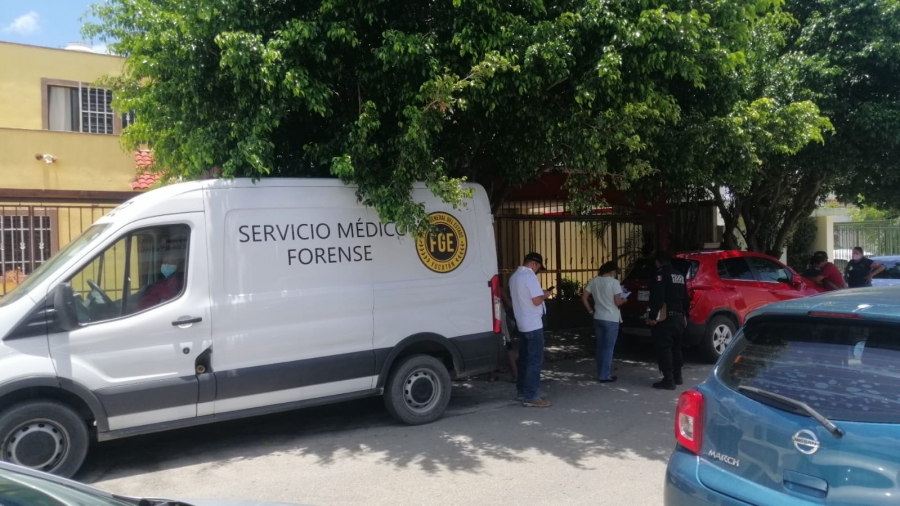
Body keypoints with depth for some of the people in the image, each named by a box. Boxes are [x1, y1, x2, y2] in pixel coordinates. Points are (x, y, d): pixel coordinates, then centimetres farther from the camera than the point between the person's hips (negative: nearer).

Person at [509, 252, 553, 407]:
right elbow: (536, 300, -22)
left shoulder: (514, 276, 14)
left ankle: (522, 391, 22)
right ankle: (530, 397, -6)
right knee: (535, 359, -6)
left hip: (521, 323, 10)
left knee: (524, 358, 16)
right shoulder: (530, 276, -16)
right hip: (533, 324, -10)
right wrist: (544, 295, -2)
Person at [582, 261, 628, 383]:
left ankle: (601, 374, 19)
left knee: (600, 347, 13)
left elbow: (584, 298, 3)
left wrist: (591, 311, 12)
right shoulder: (614, 282, -12)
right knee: (608, 347, 1)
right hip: (611, 319, -5)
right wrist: (624, 300, 9)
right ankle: (605, 376, 2)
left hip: (598, 318, 6)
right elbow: (618, 302, -12)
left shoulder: (593, 281, 4)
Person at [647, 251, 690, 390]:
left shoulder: (661, 274, -11)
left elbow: (657, 298, -21)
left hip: (665, 318, -9)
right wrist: (684, 315, 27)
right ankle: (677, 377, 26)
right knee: (676, 347, 18)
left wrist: (653, 316, -19)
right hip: (679, 317, 9)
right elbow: (685, 299, 20)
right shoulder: (680, 275, 16)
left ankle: (668, 380, -7)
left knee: (664, 349, -6)